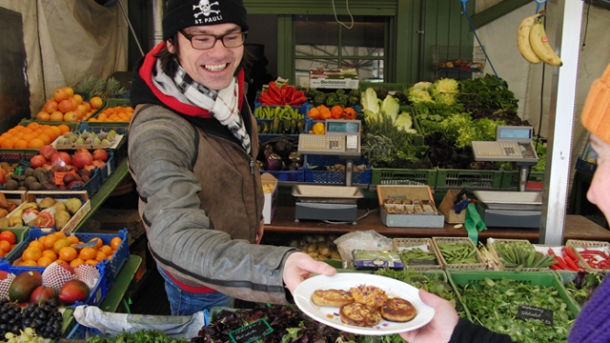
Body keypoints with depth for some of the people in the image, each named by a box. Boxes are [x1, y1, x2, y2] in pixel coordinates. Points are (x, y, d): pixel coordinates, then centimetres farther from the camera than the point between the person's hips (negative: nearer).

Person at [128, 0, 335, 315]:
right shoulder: (158, 133, -38)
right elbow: (176, 237, -50)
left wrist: (252, 215, 10)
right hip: (199, 281, -7)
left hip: (236, 254, 7)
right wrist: (276, 267, -65)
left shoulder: (226, 88, -12)